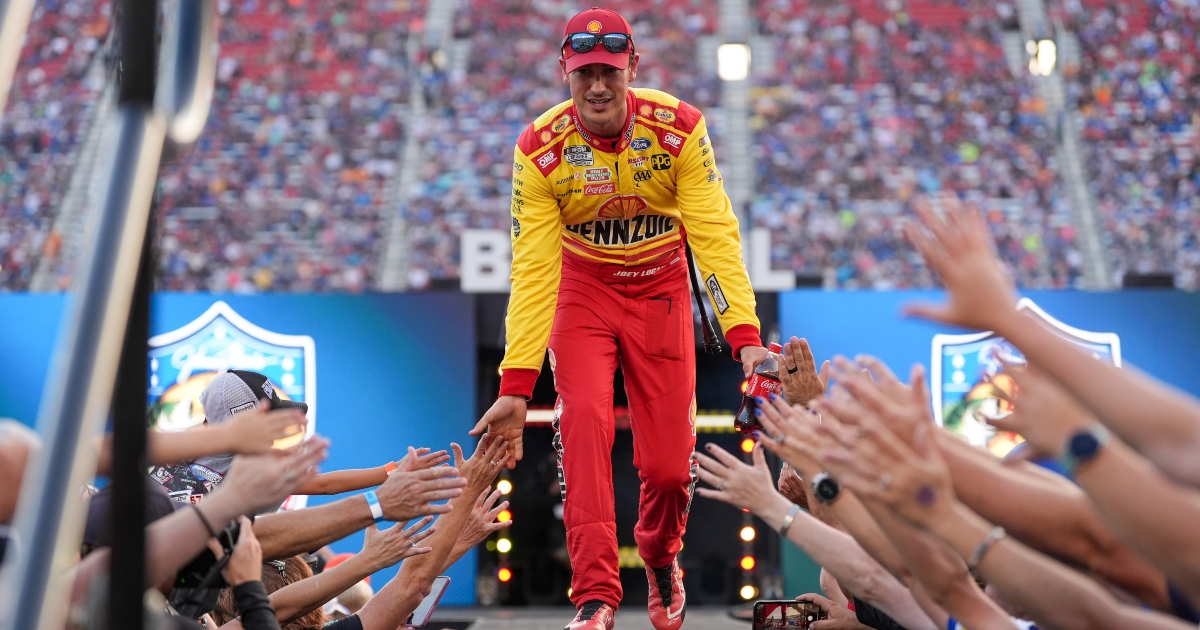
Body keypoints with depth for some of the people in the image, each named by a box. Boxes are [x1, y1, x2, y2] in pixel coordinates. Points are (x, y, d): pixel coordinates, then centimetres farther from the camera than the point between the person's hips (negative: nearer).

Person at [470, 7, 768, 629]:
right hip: (584, 291, 0)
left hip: (661, 292, 0)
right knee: (583, 419, -24)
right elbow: (532, 270, -22)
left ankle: (661, 560, 32)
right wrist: (515, 385, -27)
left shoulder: (680, 128, -21)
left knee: (669, 464, -1)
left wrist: (745, 338, -35)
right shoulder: (539, 150, -20)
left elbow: (715, 237, -23)